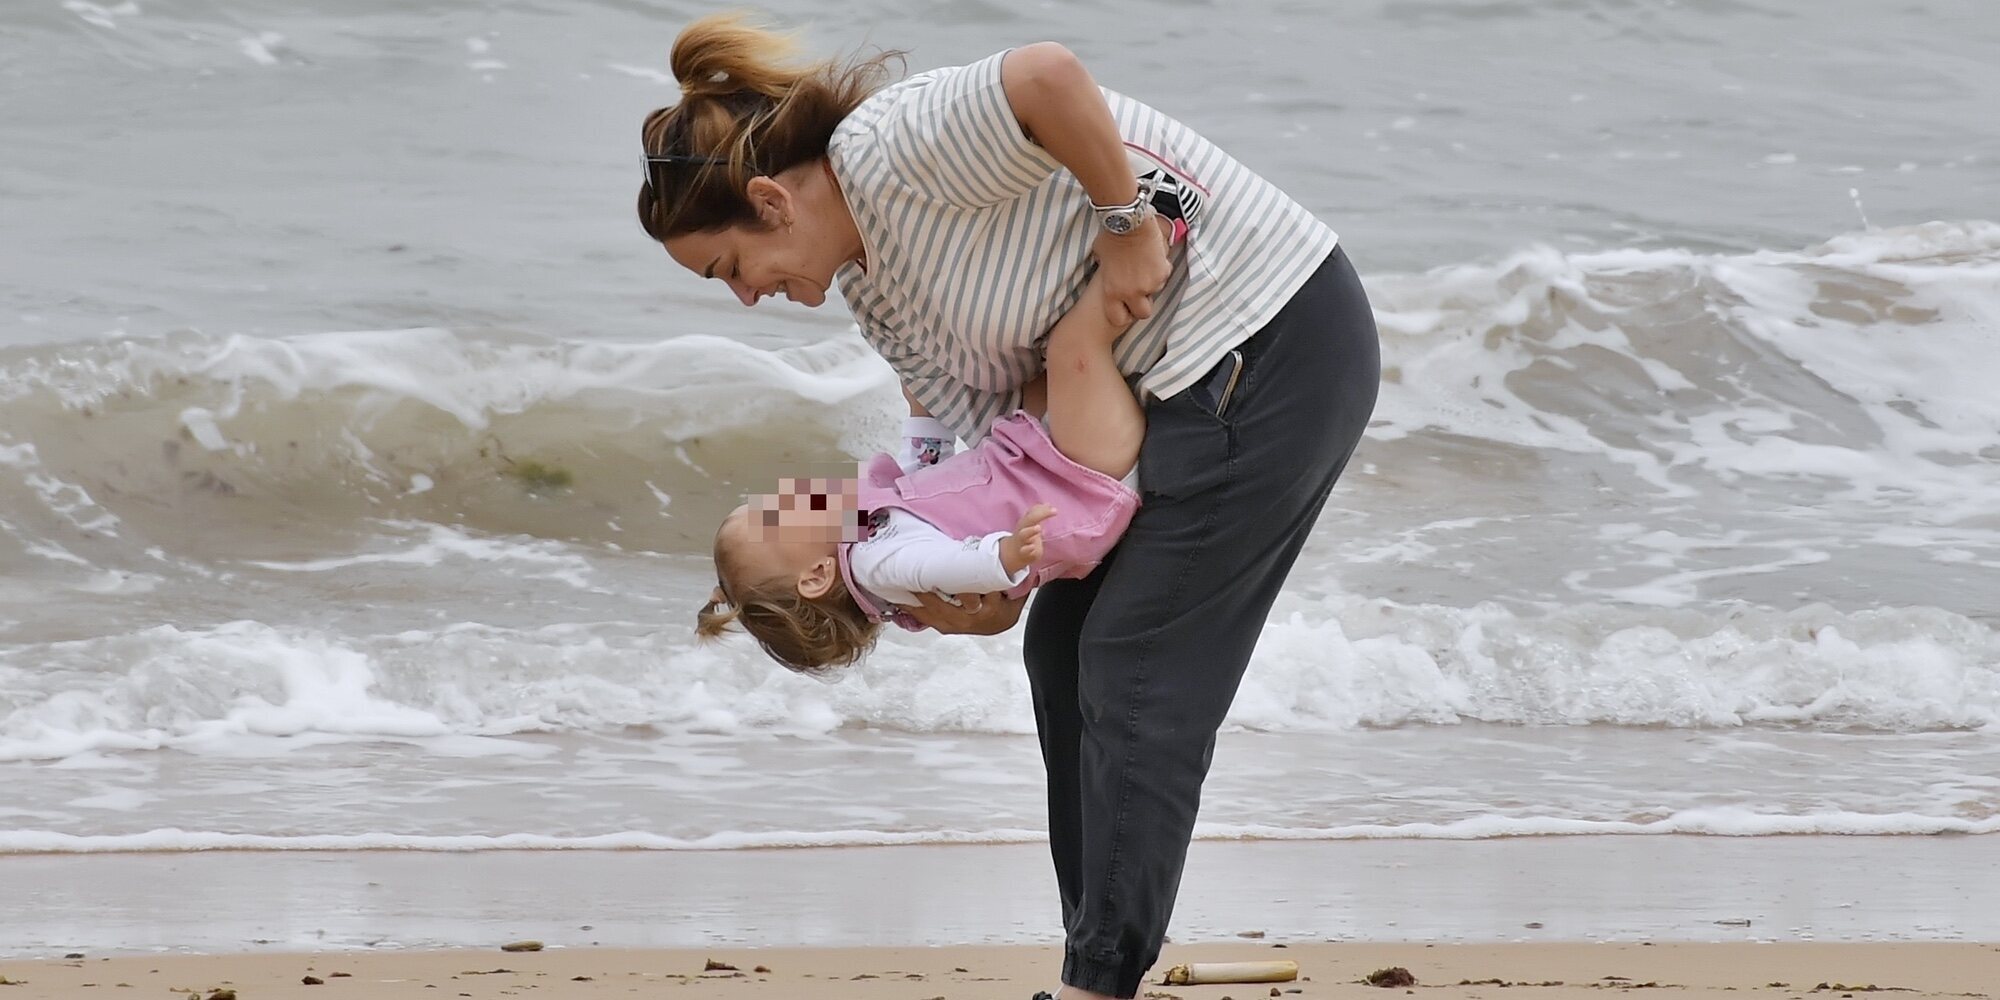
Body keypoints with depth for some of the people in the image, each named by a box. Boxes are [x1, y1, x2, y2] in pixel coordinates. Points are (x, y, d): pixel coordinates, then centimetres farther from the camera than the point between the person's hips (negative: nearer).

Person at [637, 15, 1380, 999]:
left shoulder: (885, 146, -20)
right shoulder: (872, 288, 11)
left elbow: (1046, 76, -38)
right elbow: (994, 425, 10)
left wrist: (1124, 222, -26)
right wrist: (995, 580, -5)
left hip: (1270, 341, -10)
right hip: (1185, 373, 10)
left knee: (1135, 674, -6)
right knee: (1067, 648, 13)